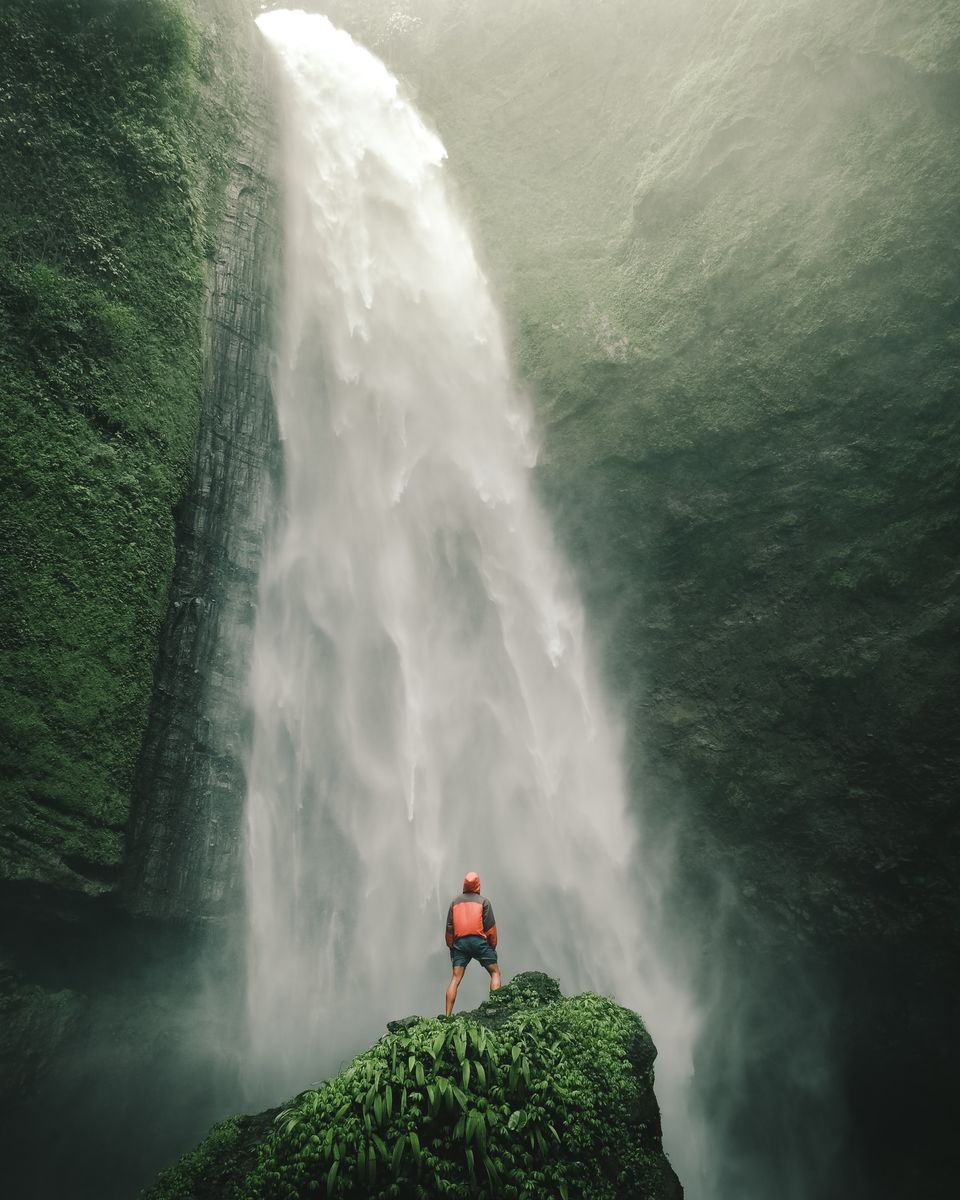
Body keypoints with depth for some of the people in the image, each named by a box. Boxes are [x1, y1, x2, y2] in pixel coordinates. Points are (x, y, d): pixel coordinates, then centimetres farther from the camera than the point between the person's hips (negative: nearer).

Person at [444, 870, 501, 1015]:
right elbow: (490, 926, 0)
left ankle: (448, 1015, -6)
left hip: (460, 942, 3)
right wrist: (493, 945, 9)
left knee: (455, 979, 2)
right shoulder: (483, 901, 6)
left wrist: (451, 946, 18)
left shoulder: (455, 901, 15)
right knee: (495, 972, 9)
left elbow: (449, 926, 12)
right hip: (479, 941, -3)